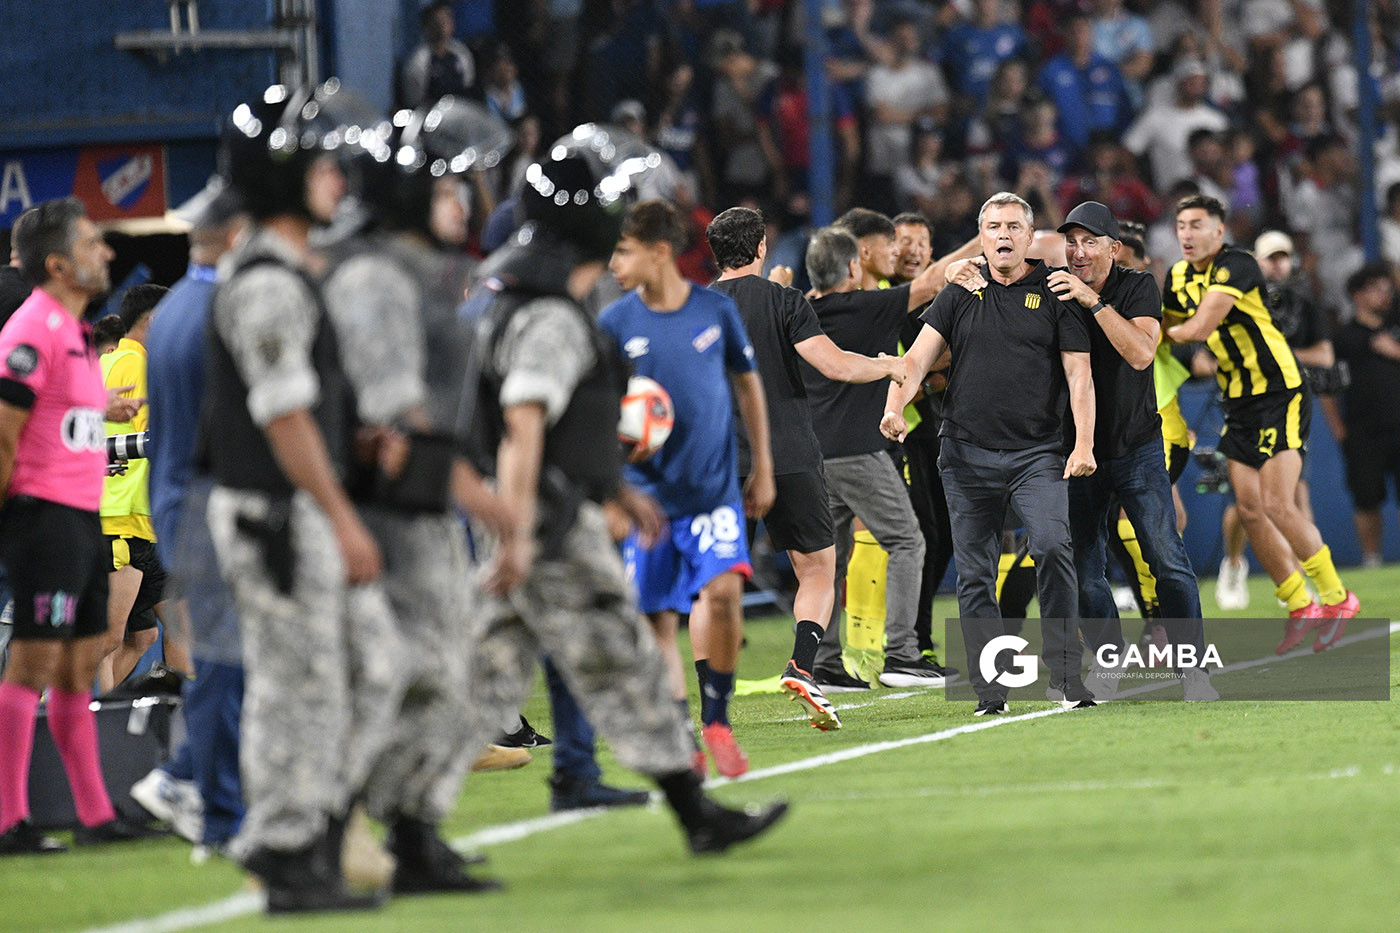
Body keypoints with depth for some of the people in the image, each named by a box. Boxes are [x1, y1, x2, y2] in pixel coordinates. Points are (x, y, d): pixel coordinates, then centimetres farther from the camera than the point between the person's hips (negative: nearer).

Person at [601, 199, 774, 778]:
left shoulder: (716, 310, 0)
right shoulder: (614, 324, -2)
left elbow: (747, 384, 13)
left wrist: (763, 468, 15)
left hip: (715, 486, -1)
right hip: (647, 492, 1)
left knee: (723, 590, -19)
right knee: (658, 620, 0)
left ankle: (716, 718, -1)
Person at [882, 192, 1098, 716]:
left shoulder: (1055, 294, 5)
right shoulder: (959, 296, 10)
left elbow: (1079, 374, 2)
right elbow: (919, 356, 4)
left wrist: (1084, 444, -10)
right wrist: (895, 406, -15)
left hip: (1036, 452, -2)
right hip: (967, 453, 2)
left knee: (1053, 547, -20)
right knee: (974, 574, 2)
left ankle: (1067, 678, -14)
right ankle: (989, 691, 7)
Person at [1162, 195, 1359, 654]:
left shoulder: (1236, 266, -17)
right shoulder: (1178, 277, 8)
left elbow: (1200, 328, -24)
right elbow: (1169, 329, 24)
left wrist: (1171, 333, -5)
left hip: (1280, 395, -8)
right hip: (1239, 404, 8)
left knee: (1277, 506, -14)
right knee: (1250, 509, 3)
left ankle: (1336, 598, 0)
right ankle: (1299, 608, 13)